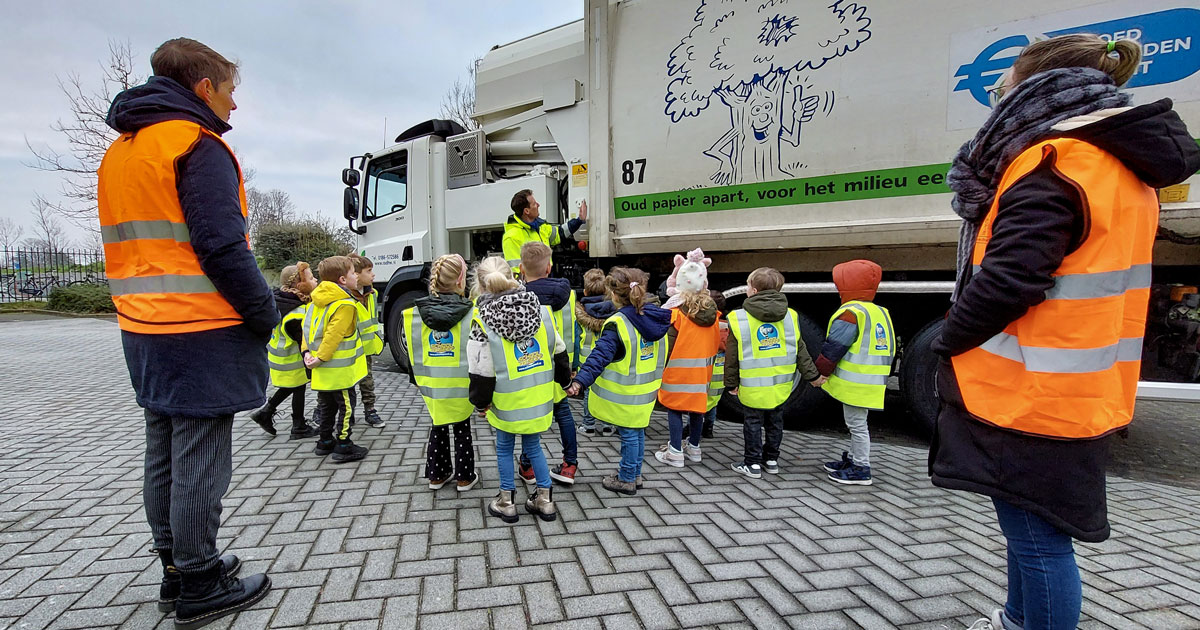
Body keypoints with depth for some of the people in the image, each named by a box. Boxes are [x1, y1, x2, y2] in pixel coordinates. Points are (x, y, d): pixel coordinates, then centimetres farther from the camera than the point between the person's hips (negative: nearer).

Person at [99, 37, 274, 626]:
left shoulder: (118, 151, 19)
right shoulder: (198, 146, -11)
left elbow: (128, 245, 19)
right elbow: (221, 247, -19)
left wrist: (149, 309, 20)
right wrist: (264, 312, -11)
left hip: (145, 332, 10)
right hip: (201, 334, -9)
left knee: (163, 457, 15)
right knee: (199, 464, -2)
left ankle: (176, 569, 28)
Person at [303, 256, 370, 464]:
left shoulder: (317, 300, 8)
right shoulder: (345, 305, -19)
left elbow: (308, 326, 7)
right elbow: (333, 335, -25)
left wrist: (307, 351, 4)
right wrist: (320, 358, -21)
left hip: (323, 369, 8)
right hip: (340, 369, -8)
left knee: (326, 405, 19)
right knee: (346, 405, 2)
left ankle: (325, 441, 30)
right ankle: (343, 446, 7)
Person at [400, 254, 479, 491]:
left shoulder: (414, 313, -6)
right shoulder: (471, 313, -17)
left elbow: (408, 347, 3)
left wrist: (416, 377, 16)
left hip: (431, 384, 3)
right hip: (462, 385, -3)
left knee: (438, 428, 21)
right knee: (462, 429, 14)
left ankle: (436, 474, 32)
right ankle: (465, 477, 26)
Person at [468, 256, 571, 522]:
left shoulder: (483, 321, -14)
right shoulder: (539, 309, -2)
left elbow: (481, 370, -11)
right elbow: (558, 352, 6)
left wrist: (481, 402, 4)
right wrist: (562, 381, 21)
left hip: (507, 401, -4)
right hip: (539, 397, 4)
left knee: (504, 448, 17)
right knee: (533, 446, 19)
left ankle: (506, 502, 27)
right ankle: (545, 499, 25)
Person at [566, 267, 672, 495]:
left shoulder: (618, 324, -21)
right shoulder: (655, 319, 1)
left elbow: (600, 356, -27)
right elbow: (661, 355, 13)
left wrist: (581, 380, -28)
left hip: (624, 395, -7)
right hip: (646, 391, 7)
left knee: (628, 434, 5)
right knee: (637, 432, 20)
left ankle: (626, 480, 19)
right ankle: (635, 474, 34)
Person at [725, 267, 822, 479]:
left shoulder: (739, 318, -9)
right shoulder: (790, 316, 2)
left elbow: (732, 356, -5)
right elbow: (800, 351, 5)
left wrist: (731, 383, 4)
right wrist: (812, 375, 14)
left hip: (753, 385, -4)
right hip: (781, 383, 4)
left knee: (753, 423, 6)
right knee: (775, 422, 16)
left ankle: (753, 464, 11)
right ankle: (771, 460, 28)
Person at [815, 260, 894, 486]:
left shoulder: (850, 314, -17)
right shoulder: (880, 313, 13)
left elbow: (833, 348, -16)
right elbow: (887, 349, 20)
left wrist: (821, 372, -3)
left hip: (855, 384, -9)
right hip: (870, 383, 10)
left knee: (857, 425, -1)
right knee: (856, 424, 19)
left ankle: (861, 470, 6)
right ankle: (853, 459, 31)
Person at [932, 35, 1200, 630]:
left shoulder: (1051, 167, -17)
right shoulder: (1124, 166, 13)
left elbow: (1006, 281, -24)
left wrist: (946, 341, -10)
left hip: (1028, 396, -10)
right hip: (1081, 394, 10)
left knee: (1038, 539, 3)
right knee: (1030, 527, 24)